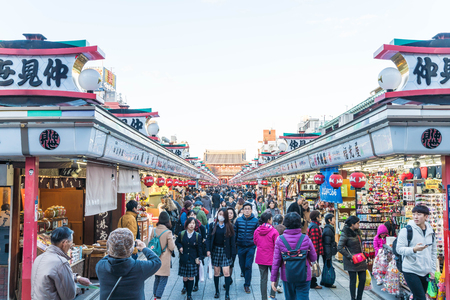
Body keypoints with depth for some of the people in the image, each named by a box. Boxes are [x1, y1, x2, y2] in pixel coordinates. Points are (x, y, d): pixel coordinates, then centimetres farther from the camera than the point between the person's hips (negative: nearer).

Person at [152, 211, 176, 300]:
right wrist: (172, 240, 4)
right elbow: (172, 247, -13)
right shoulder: (168, 232, -16)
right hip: (164, 260, -6)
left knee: (157, 279, 19)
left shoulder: (154, 231, -2)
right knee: (163, 279, 3)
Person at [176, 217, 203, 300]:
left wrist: (199, 258, -5)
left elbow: (199, 248, 3)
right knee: (185, 278, 6)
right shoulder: (181, 234, -1)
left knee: (191, 278, 1)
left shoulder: (197, 236, -3)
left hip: (193, 260, -1)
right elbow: (177, 242, 14)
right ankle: (187, 290, 29)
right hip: (183, 260, 1)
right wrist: (180, 247, -5)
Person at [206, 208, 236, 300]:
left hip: (225, 251, -1)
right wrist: (208, 250, -8)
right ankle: (217, 291, 23)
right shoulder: (212, 225, 2)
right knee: (216, 272, 8)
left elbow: (232, 240, -1)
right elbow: (209, 238, 2)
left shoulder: (229, 226, -1)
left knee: (226, 272, -5)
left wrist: (233, 252, -5)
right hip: (215, 250, 2)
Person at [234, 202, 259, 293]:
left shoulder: (255, 221, -4)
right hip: (240, 246, 2)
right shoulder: (238, 220, 0)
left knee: (248, 266, -5)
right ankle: (245, 275, 43)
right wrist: (235, 244, 5)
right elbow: (235, 232, 6)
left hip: (251, 247, -2)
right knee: (242, 265, 13)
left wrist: (256, 244, -2)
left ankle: (247, 285, 5)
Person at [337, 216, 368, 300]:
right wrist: (349, 257, -17)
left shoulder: (357, 232, 8)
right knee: (353, 280, 1)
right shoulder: (345, 234, -15)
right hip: (352, 260, -7)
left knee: (363, 279, 7)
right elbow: (340, 248, -18)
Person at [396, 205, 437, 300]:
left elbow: (434, 252, 16)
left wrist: (432, 270, 12)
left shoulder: (431, 232, 9)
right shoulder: (406, 230, -9)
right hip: (411, 272, -5)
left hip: (426, 272, 6)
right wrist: (414, 249, -28)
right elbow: (399, 249, -11)